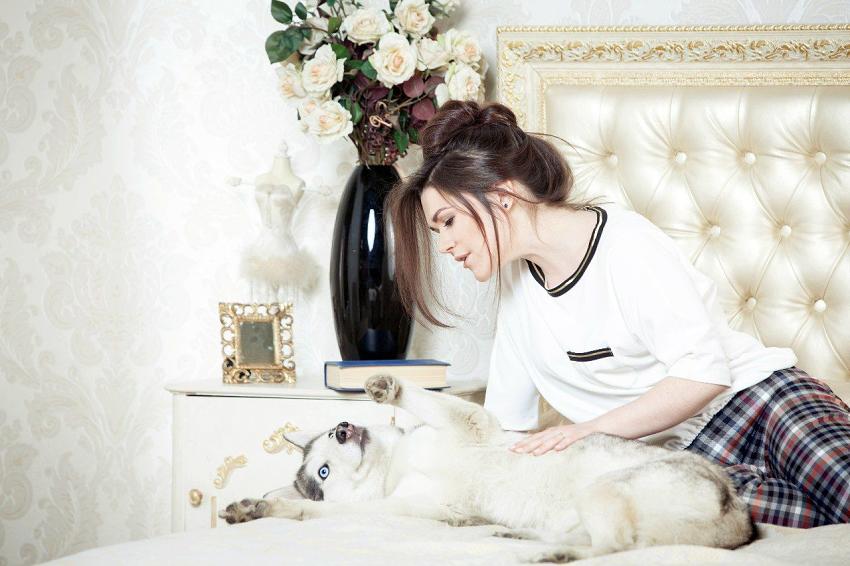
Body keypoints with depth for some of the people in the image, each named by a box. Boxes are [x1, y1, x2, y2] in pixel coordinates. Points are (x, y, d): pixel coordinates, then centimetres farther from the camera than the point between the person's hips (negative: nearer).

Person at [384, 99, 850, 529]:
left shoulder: (624, 242, -10)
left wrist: (594, 428, -19)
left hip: (757, 393, -5)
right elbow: (505, 419, 16)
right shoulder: (515, 282, 11)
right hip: (685, 452, 5)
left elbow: (703, 373, -16)